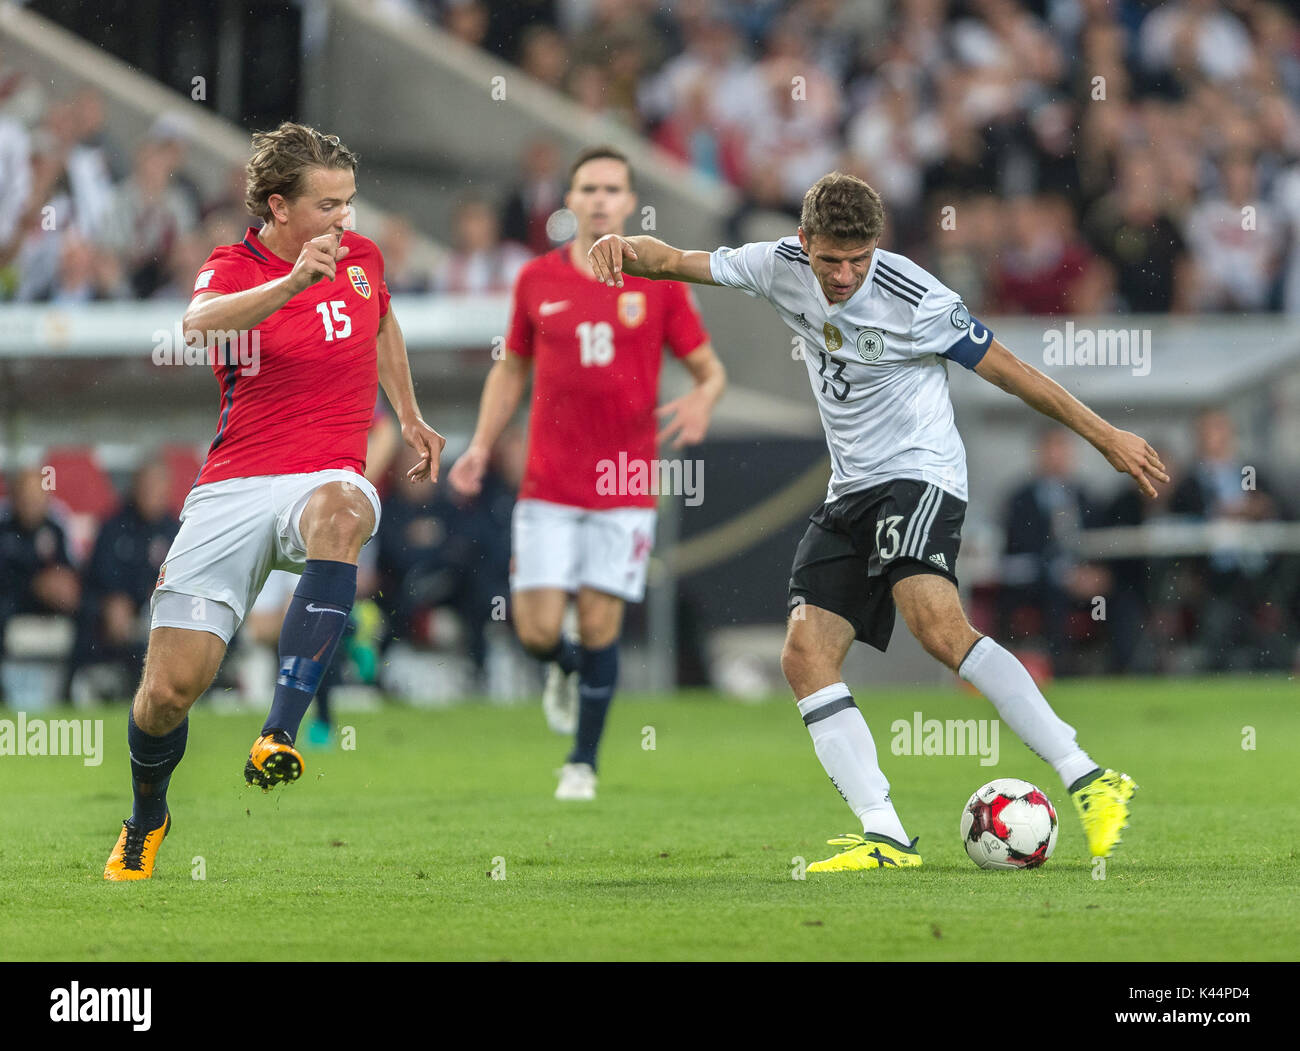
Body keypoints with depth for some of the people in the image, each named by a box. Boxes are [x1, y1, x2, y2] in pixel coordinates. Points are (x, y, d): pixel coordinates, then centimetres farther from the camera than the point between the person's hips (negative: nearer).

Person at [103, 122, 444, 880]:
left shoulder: (362, 257, 9)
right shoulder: (233, 269, -4)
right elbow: (201, 319, -30)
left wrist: (409, 416, 31)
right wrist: (290, 285, -45)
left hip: (328, 475, 1)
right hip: (233, 489, -1)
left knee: (339, 510, -40)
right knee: (170, 687, -8)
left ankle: (282, 734, -44)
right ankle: (147, 818, 26)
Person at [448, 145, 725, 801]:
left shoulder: (659, 283, 1)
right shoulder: (537, 280, 5)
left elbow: (708, 366, 6)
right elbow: (512, 368, 17)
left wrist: (702, 401, -17)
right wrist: (481, 445, 7)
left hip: (625, 489, -1)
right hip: (548, 488, 1)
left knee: (600, 625, -2)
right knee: (536, 629, -7)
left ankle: (583, 764, 14)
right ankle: (565, 670, 31)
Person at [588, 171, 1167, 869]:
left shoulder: (914, 300, -16)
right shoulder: (784, 268, 0)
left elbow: (1009, 371, -8)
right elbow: (678, 262, 6)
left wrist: (1106, 438, -3)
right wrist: (626, 247, -17)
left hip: (919, 476, -7)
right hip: (850, 492, 7)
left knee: (937, 626, -30)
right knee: (805, 655, -8)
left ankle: (1088, 781, -30)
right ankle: (886, 837, -12)